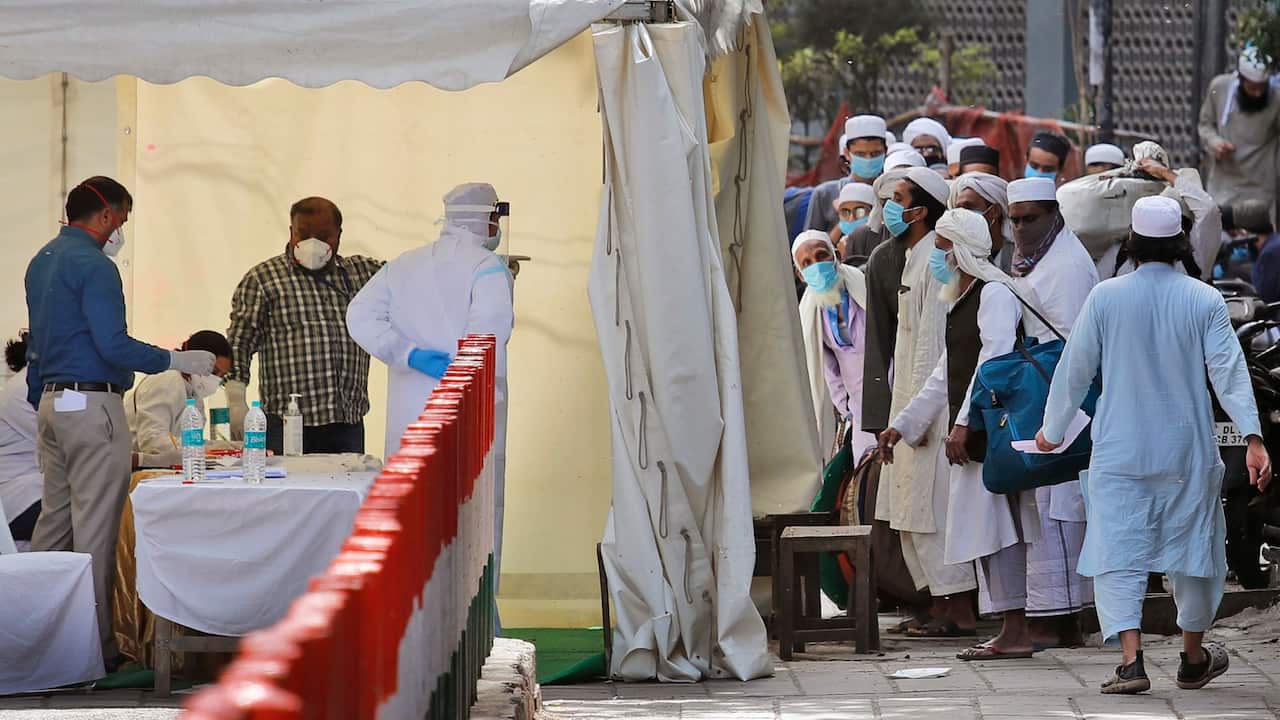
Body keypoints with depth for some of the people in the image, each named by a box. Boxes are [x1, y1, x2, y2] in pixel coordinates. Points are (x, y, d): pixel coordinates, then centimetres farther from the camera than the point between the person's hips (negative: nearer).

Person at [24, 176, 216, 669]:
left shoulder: (42, 262, 16)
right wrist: (178, 361, -12)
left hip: (53, 404, 9)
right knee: (95, 526, -6)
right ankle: (96, 643, -5)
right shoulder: (94, 266, -14)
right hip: (92, 404, -9)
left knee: (55, 518, 13)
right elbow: (114, 346, -20)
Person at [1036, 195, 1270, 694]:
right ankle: (1194, 657, 30)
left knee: (1118, 557, -1)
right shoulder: (1204, 301, -4)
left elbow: (1075, 370, 2)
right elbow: (1229, 370, -12)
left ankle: (1131, 660, -17)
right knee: (1192, 548, 16)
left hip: (1119, 452, -1)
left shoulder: (1105, 298, -4)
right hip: (1188, 450, 1)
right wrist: (1253, 438, -15)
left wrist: (1053, 431, 16)